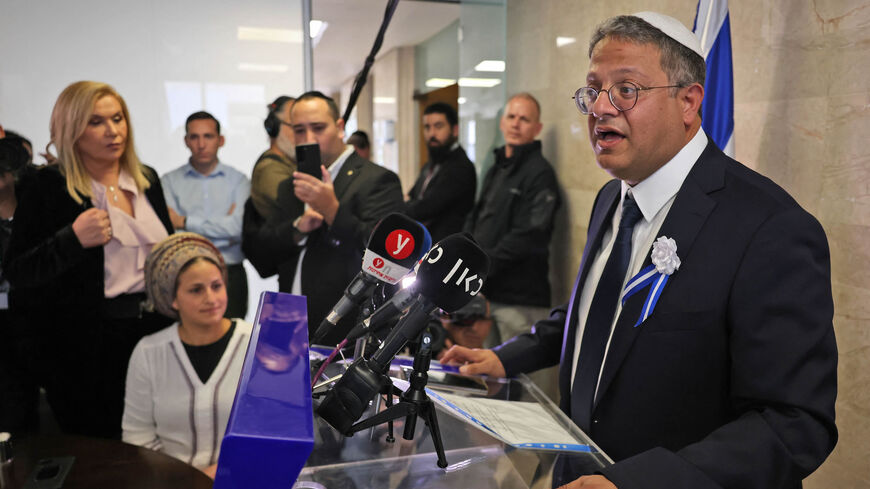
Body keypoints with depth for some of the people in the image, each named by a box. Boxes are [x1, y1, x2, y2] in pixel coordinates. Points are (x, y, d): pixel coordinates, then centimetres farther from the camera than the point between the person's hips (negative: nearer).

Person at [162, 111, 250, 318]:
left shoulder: (238, 180, 5)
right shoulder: (169, 181, 5)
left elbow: (239, 227, -10)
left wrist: (186, 222, -6)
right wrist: (223, 227, -7)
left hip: (230, 275, 0)